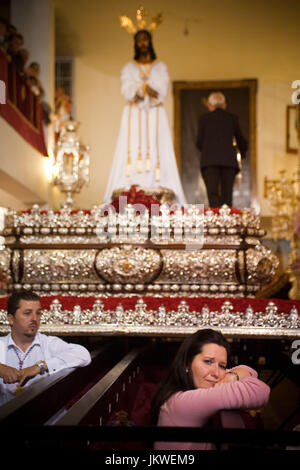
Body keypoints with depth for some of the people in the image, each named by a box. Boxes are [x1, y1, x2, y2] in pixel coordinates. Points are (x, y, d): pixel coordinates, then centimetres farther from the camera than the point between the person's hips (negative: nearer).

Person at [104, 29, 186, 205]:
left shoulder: (161, 67, 14)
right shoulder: (129, 68, 15)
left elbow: (161, 92, -1)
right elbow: (127, 91, -2)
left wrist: (139, 90, -10)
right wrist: (146, 88, -15)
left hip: (155, 116, 0)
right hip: (134, 117, 0)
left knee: (156, 153, -10)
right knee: (132, 154, -11)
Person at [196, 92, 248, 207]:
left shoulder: (203, 118, 9)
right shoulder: (232, 118, 13)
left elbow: (199, 143, 9)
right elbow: (241, 141, 21)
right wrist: (243, 153, 42)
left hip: (209, 160, -1)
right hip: (229, 160, 1)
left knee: (213, 193, -7)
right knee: (227, 195, 4)